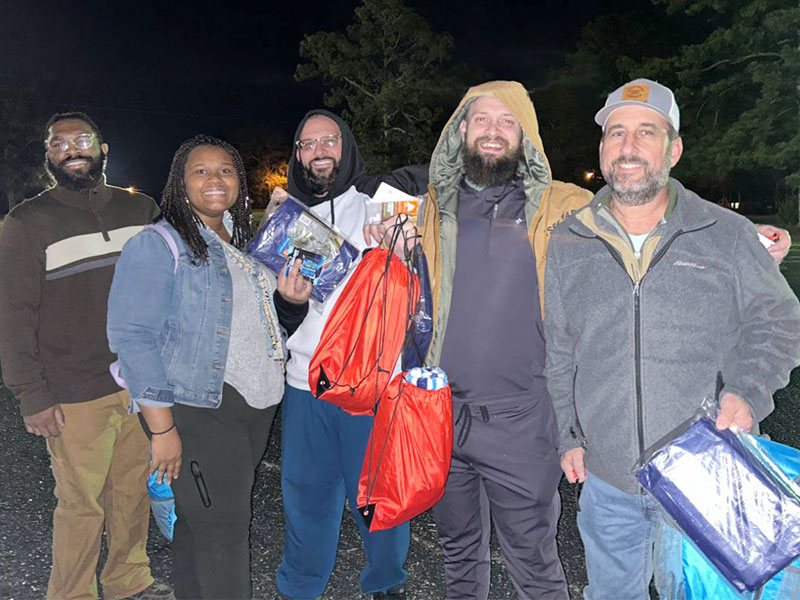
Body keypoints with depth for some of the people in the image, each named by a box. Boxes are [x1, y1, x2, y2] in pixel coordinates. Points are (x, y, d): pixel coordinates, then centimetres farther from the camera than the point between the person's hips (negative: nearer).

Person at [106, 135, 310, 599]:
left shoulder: (246, 244, 15)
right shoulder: (158, 245, -8)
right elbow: (133, 337, -14)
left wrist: (292, 299, 1)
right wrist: (162, 428, -19)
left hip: (257, 406, 7)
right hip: (200, 411, -6)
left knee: (202, 523, 16)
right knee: (221, 533, -2)